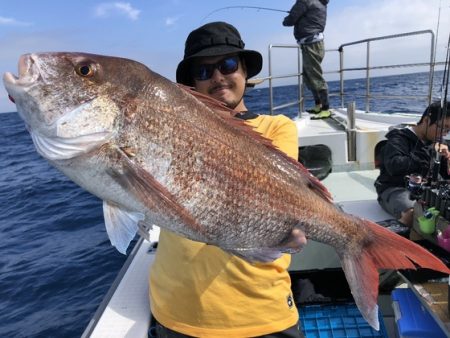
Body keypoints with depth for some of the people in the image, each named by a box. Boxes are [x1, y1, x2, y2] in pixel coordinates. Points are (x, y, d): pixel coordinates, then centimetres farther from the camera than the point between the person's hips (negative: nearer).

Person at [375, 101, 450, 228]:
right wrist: (428, 152, -24)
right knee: (415, 216, -36)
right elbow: (394, 166, -30)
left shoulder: (433, 142, 14)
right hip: (394, 189, -7)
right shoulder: (399, 139, -9)